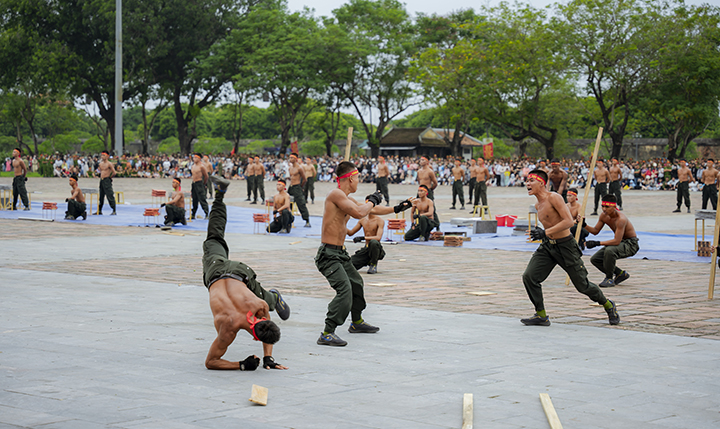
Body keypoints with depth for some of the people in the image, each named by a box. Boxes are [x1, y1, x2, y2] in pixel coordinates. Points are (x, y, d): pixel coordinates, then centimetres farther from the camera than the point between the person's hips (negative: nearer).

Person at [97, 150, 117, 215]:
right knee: (101, 196, 11)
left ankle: (114, 211, -7)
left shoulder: (109, 164, -10)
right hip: (101, 180, 8)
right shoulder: (101, 163, 12)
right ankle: (99, 211, 18)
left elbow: (114, 173, -14)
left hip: (107, 180, -8)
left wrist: (110, 177, -1)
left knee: (110, 196, -9)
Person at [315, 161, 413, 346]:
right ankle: (327, 334, -21)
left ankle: (357, 322, 45)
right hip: (329, 253, -11)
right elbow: (358, 213, -29)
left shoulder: (346, 199, 14)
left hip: (340, 254, 11)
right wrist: (372, 201, -10)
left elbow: (371, 210, 28)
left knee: (356, 283, 26)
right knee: (344, 290, -21)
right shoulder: (336, 194, -16)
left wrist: (396, 209, 31)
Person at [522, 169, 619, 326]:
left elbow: (569, 221, -28)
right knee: (529, 277, -11)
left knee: (582, 285, 3)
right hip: (547, 246, 7)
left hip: (565, 246, -7)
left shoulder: (553, 197, -18)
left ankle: (608, 306, 29)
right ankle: (541, 315, 0)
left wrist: (545, 232, -33)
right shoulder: (538, 205, 8)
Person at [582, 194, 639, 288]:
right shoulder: (603, 216, -5)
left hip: (631, 245, -9)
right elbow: (595, 231, 8)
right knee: (595, 259, 1)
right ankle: (620, 274, 15)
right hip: (620, 242, 9)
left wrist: (597, 243, -39)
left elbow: (617, 241, -35)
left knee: (609, 250, -37)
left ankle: (609, 278, -17)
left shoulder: (621, 219, -29)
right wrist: (584, 225, -11)